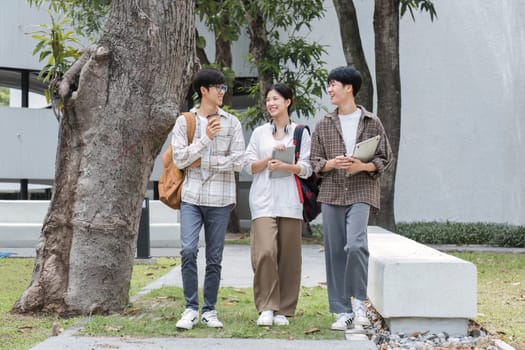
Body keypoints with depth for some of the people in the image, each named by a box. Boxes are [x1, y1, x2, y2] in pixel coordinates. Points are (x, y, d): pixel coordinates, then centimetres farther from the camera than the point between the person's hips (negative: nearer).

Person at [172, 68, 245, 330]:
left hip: (220, 199, 1)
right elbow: (179, 158, -4)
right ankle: (191, 308, -2)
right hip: (192, 197, -1)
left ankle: (209, 310, 15)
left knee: (214, 257, 5)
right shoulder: (184, 121, 5)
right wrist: (205, 138, -12)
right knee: (188, 250, -14)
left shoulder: (231, 123, 6)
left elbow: (237, 162, -3)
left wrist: (202, 162, -6)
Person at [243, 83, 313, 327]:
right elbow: (249, 165, 9)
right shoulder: (259, 133, 15)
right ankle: (266, 308, -9)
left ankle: (283, 310, 8)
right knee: (265, 252, -16)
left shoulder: (300, 133, 10)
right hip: (263, 199, 0)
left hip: (289, 201, 0)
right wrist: (270, 157, -6)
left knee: (288, 256, -1)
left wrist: (285, 166, -14)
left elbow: (306, 169, 4)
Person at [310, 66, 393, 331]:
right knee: (334, 251, 3)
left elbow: (385, 158, 5)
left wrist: (363, 166, -13)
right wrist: (332, 163, -11)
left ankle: (359, 301, -1)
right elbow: (314, 162, 10)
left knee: (355, 244, -21)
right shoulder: (324, 125, 10)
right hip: (332, 193, 3)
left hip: (361, 192, -3)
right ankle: (343, 311, 11)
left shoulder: (371, 123, 4)